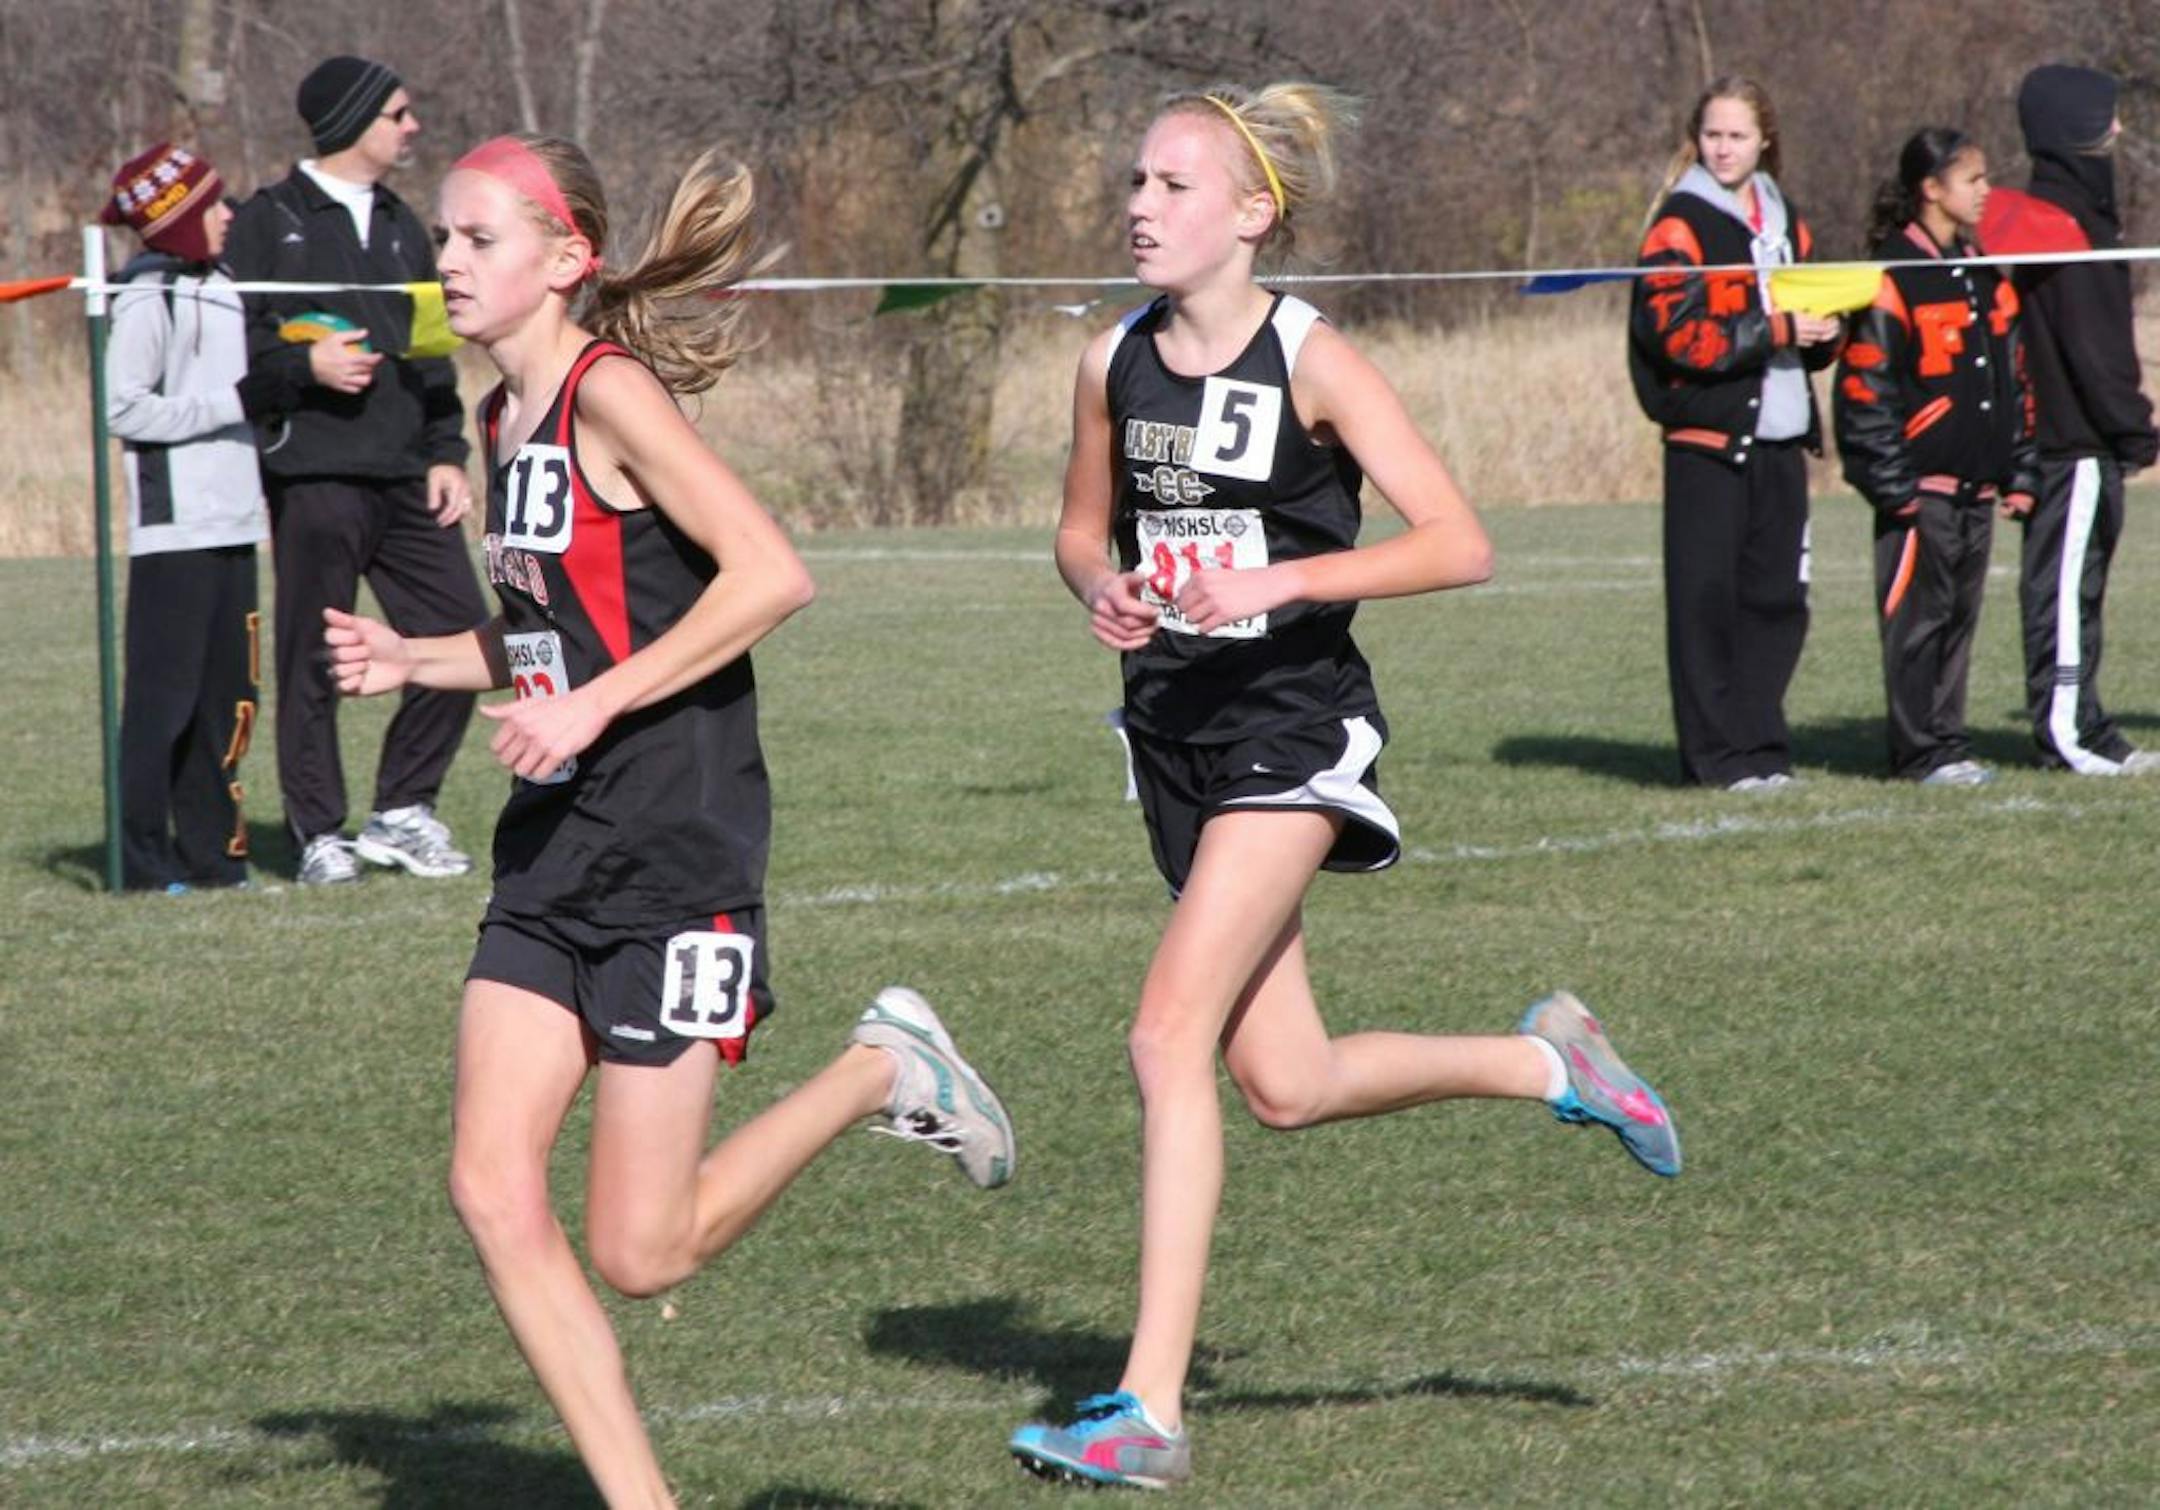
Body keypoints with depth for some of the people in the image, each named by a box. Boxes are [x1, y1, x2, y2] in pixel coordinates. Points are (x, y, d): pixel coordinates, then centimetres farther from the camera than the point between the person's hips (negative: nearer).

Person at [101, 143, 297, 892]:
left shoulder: (219, 289, 16)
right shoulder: (147, 300, -10)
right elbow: (123, 408, -17)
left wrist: (276, 388, 5)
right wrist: (234, 402, -18)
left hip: (231, 522, 8)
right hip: (173, 528, -8)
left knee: (225, 696, 8)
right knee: (164, 695, -7)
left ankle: (209, 850, 14)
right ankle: (142, 856, -4)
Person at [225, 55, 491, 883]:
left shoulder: (401, 227, 19)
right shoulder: (268, 223, 0)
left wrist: (446, 453, 12)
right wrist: (306, 363, -17)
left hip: (407, 476, 6)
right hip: (313, 474, -6)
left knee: (461, 636, 0)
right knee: (314, 659, -2)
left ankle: (403, 812, 12)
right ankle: (319, 831, 7)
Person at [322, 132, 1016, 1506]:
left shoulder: (611, 390, -14)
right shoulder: (506, 417, 13)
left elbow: (772, 574, -23)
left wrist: (596, 704, -21)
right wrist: (416, 660, 9)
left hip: (675, 857, -9)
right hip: (554, 861, 9)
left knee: (641, 1254, -5)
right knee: (493, 1188, -4)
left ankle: (882, 1073, 16)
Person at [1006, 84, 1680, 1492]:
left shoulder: (1313, 360, -12)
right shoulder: (1115, 362, 4)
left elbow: (1459, 543, -15)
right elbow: (1084, 529, 19)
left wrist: (1283, 580, -25)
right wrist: (1104, 590, -4)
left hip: (1294, 726, -7)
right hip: (1177, 732, 7)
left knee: (1171, 1039, -18)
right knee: (1286, 1082, 11)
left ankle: (1150, 1411, -17)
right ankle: (1550, 1062, 38)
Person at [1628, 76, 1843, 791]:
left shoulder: (1783, 220, 17)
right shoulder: (1682, 224, -4)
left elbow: (1812, 313, 24)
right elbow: (1677, 333, -15)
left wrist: (1824, 331, 1)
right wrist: (1776, 331, -17)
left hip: (1780, 437, 6)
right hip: (1708, 436, -6)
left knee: (1778, 597, 4)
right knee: (1706, 597, -5)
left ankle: (1759, 744, 11)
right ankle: (1718, 754, -1)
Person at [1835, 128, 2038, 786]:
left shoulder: (1986, 277, 15)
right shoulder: (1895, 277, -9)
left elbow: (2016, 380, 21)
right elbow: (1863, 387, -12)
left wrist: (2019, 473, 16)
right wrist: (1891, 482, -15)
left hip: (1977, 484, 7)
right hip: (1920, 484, -7)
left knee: (1960, 614, 9)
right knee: (1917, 616, -5)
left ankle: (1946, 742, 15)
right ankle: (1923, 751, -1)